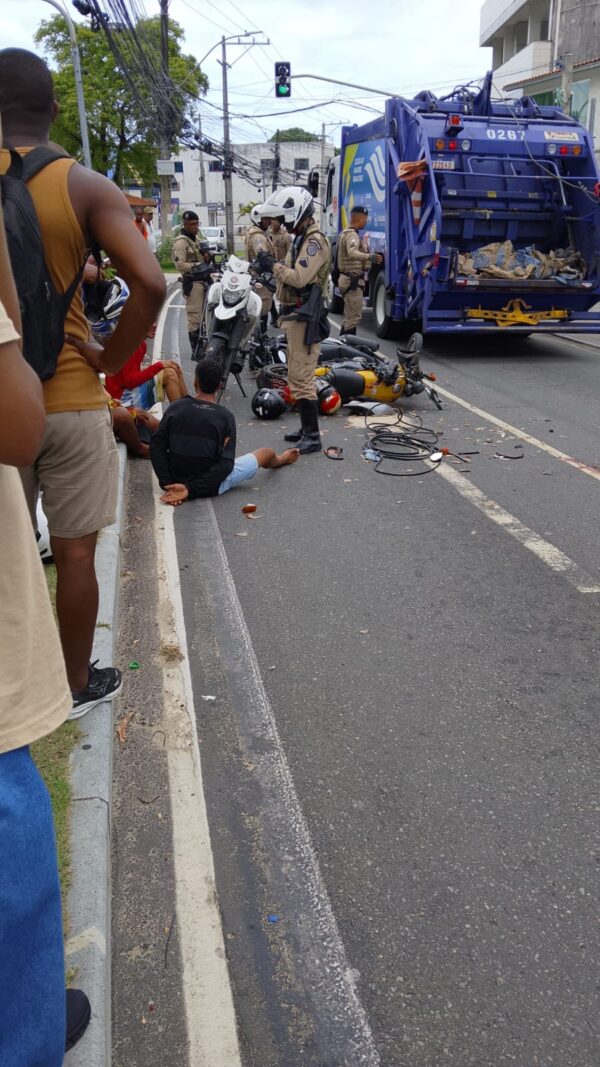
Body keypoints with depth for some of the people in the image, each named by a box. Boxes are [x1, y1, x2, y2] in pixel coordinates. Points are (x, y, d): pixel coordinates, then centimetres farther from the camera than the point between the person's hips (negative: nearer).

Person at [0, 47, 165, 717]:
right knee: (74, 553, 10)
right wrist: (108, 359, -8)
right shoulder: (86, 188, -5)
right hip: (71, 401, -2)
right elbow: (149, 284, -19)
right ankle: (78, 685, 26)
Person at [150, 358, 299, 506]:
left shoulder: (175, 408, -7)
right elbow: (226, 464, -21)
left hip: (176, 481, 3)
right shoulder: (225, 416, -13)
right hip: (212, 487, -3)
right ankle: (280, 460, 57)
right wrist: (191, 489, -21)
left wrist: (166, 484, -15)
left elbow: (156, 445, -13)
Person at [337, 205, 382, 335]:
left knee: (349, 317, 17)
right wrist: (369, 256, -52)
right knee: (353, 318, -10)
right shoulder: (352, 235, -16)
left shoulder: (347, 233, 16)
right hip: (353, 280, -11)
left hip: (349, 279, 11)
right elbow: (352, 253, -38)